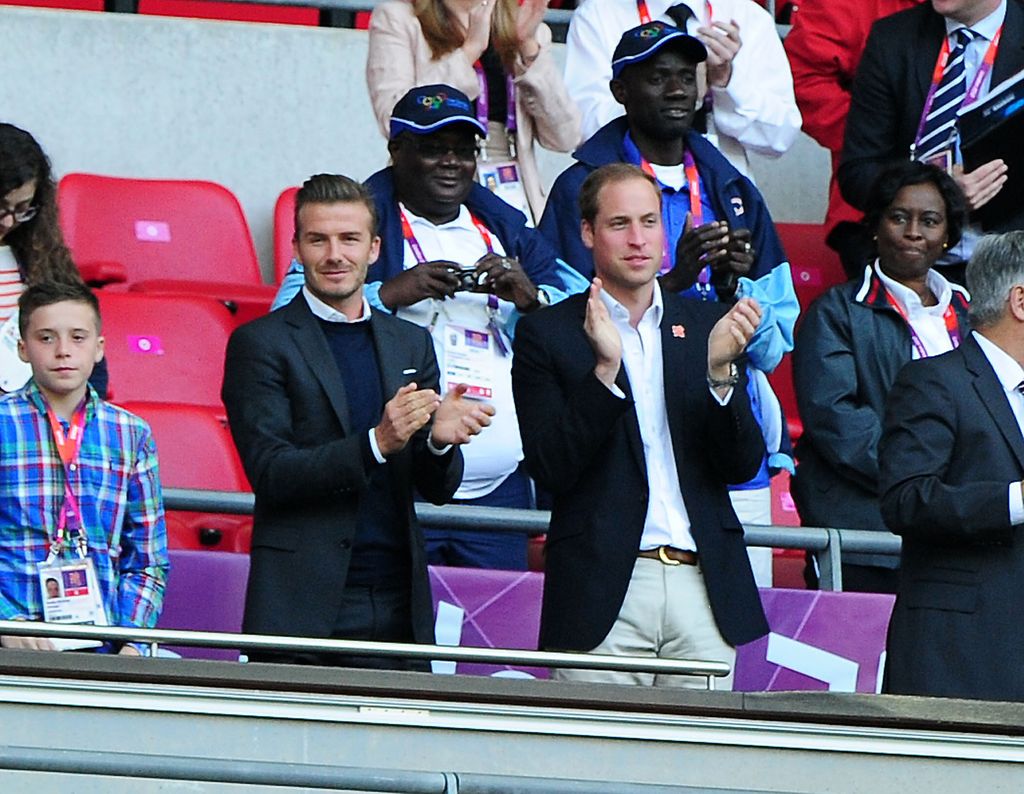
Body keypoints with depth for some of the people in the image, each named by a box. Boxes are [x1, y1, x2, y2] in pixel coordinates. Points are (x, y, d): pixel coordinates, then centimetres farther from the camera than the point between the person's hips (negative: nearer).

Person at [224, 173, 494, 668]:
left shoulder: (411, 344, 16)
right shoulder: (260, 344, 1)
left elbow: (438, 490, 13)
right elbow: (269, 472, -9)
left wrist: (440, 439, -10)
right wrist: (377, 443, -20)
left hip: (397, 608, 4)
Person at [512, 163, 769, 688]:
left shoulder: (705, 325, 14)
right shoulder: (547, 334, 5)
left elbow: (743, 466, 8)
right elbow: (550, 470, -5)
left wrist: (720, 371, -9)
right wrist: (604, 369, -16)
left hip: (703, 584, 3)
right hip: (604, 593, -3)